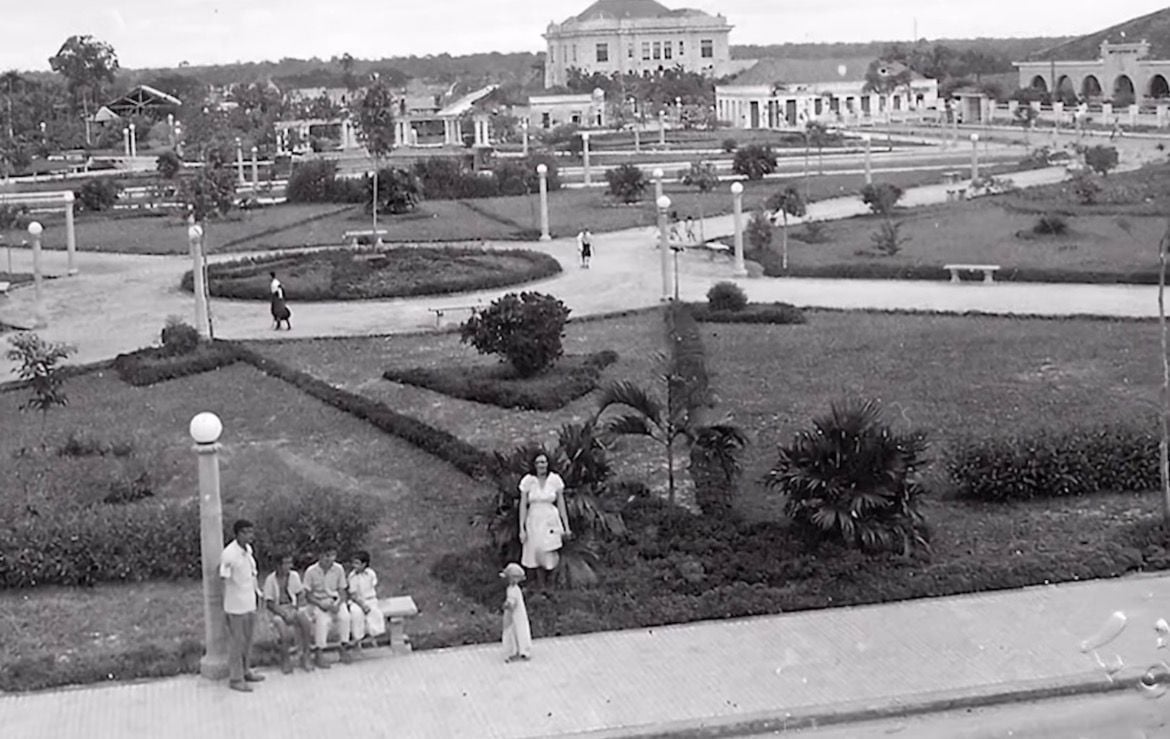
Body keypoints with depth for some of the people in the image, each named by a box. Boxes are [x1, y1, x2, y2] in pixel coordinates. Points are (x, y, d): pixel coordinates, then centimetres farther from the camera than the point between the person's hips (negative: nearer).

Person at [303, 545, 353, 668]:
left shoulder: (339, 569, -2)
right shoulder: (311, 571, -10)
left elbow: (342, 592, 3)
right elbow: (309, 595, -6)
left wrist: (337, 604, -17)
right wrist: (321, 604, -21)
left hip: (334, 601, 3)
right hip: (317, 602, -3)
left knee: (345, 616, -30)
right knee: (323, 619, -34)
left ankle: (344, 648, -19)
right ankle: (319, 654, -29)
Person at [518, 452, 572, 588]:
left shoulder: (555, 479, -2)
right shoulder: (528, 480, -4)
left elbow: (561, 504, 5)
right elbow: (523, 505, 0)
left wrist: (566, 527, 6)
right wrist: (522, 529, -2)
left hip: (551, 521, 0)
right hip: (534, 521, 0)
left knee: (550, 555, -7)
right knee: (537, 555, 2)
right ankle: (541, 586, 14)